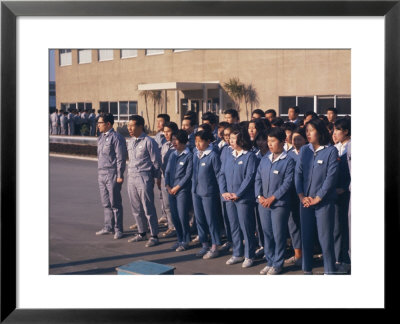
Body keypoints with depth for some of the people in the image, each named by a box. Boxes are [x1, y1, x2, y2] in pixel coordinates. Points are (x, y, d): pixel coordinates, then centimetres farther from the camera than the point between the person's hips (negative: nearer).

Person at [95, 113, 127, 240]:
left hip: (112, 175, -8)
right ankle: (108, 227, 25)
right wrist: (99, 171, 18)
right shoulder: (100, 138, 14)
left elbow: (121, 158, -14)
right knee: (106, 203, 14)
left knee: (115, 203, -1)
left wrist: (119, 176, -16)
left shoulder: (116, 138, -12)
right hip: (101, 174, 8)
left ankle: (118, 229, 8)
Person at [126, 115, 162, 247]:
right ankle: (141, 233, 26)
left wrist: (158, 178, -4)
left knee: (148, 208, -4)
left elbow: (156, 161, -6)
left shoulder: (149, 141, -9)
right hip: (131, 177, 7)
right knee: (136, 208, 13)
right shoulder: (130, 141, 12)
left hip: (144, 178, -7)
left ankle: (154, 236, 5)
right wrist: (129, 173, 17)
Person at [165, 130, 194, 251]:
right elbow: (167, 171, 14)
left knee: (183, 216, -4)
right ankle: (180, 239, 21)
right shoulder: (172, 155, 12)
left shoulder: (189, 156, -7)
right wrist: (168, 186, 0)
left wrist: (177, 187, -10)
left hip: (182, 190, -6)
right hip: (171, 190, 6)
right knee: (174, 216, 9)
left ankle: (185, 241, 9)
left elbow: (188, 174, -10)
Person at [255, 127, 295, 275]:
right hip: (263, 204, 5)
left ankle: (277, 264, 13)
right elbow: (258, 179, 11)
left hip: (279, 204, -5)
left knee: (279, 235, 1)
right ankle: (270, 262, 24)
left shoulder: (288, 161, -7)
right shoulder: (264, 160, 11)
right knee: (267, 234, 12)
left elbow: (287, 183, -11)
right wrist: (260, 196, -4)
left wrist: (272, 198, -14)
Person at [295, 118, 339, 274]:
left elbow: (331, 176, -10)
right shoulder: (304, 150, 7)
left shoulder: (331, 150, -6)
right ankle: (307, 269, 21)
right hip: (305, 201, 4)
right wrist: (302, 196, -5)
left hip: (324, 201, -4)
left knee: (325, 238, 0)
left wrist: (317, 198, -12)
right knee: (306, 237, 10)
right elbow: (298, 173, 5)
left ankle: (329, 271, 11)